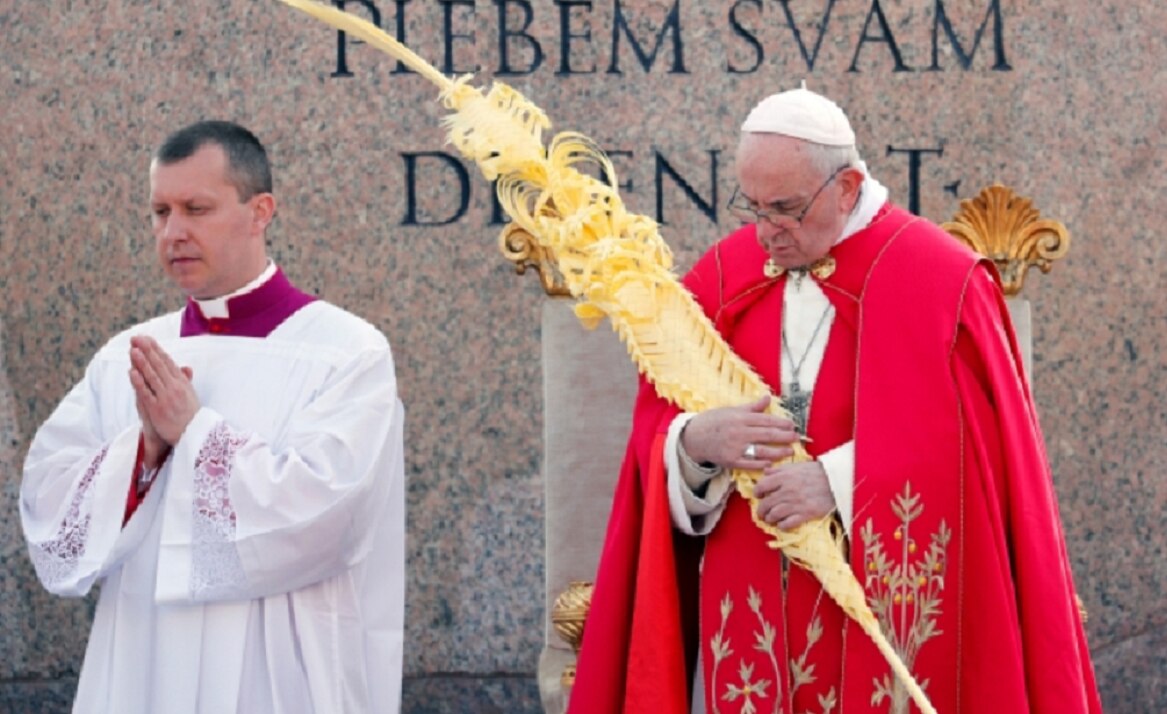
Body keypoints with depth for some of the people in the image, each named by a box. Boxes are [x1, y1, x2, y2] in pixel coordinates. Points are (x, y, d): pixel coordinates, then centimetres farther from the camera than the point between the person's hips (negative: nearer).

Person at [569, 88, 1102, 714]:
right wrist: (697, 442, -17)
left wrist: (841, 481, -22)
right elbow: (657, 428, 5)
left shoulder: (941, 283, -7)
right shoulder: (720, 278, 5)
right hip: (745, 610, 4)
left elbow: (967, 447, -12)